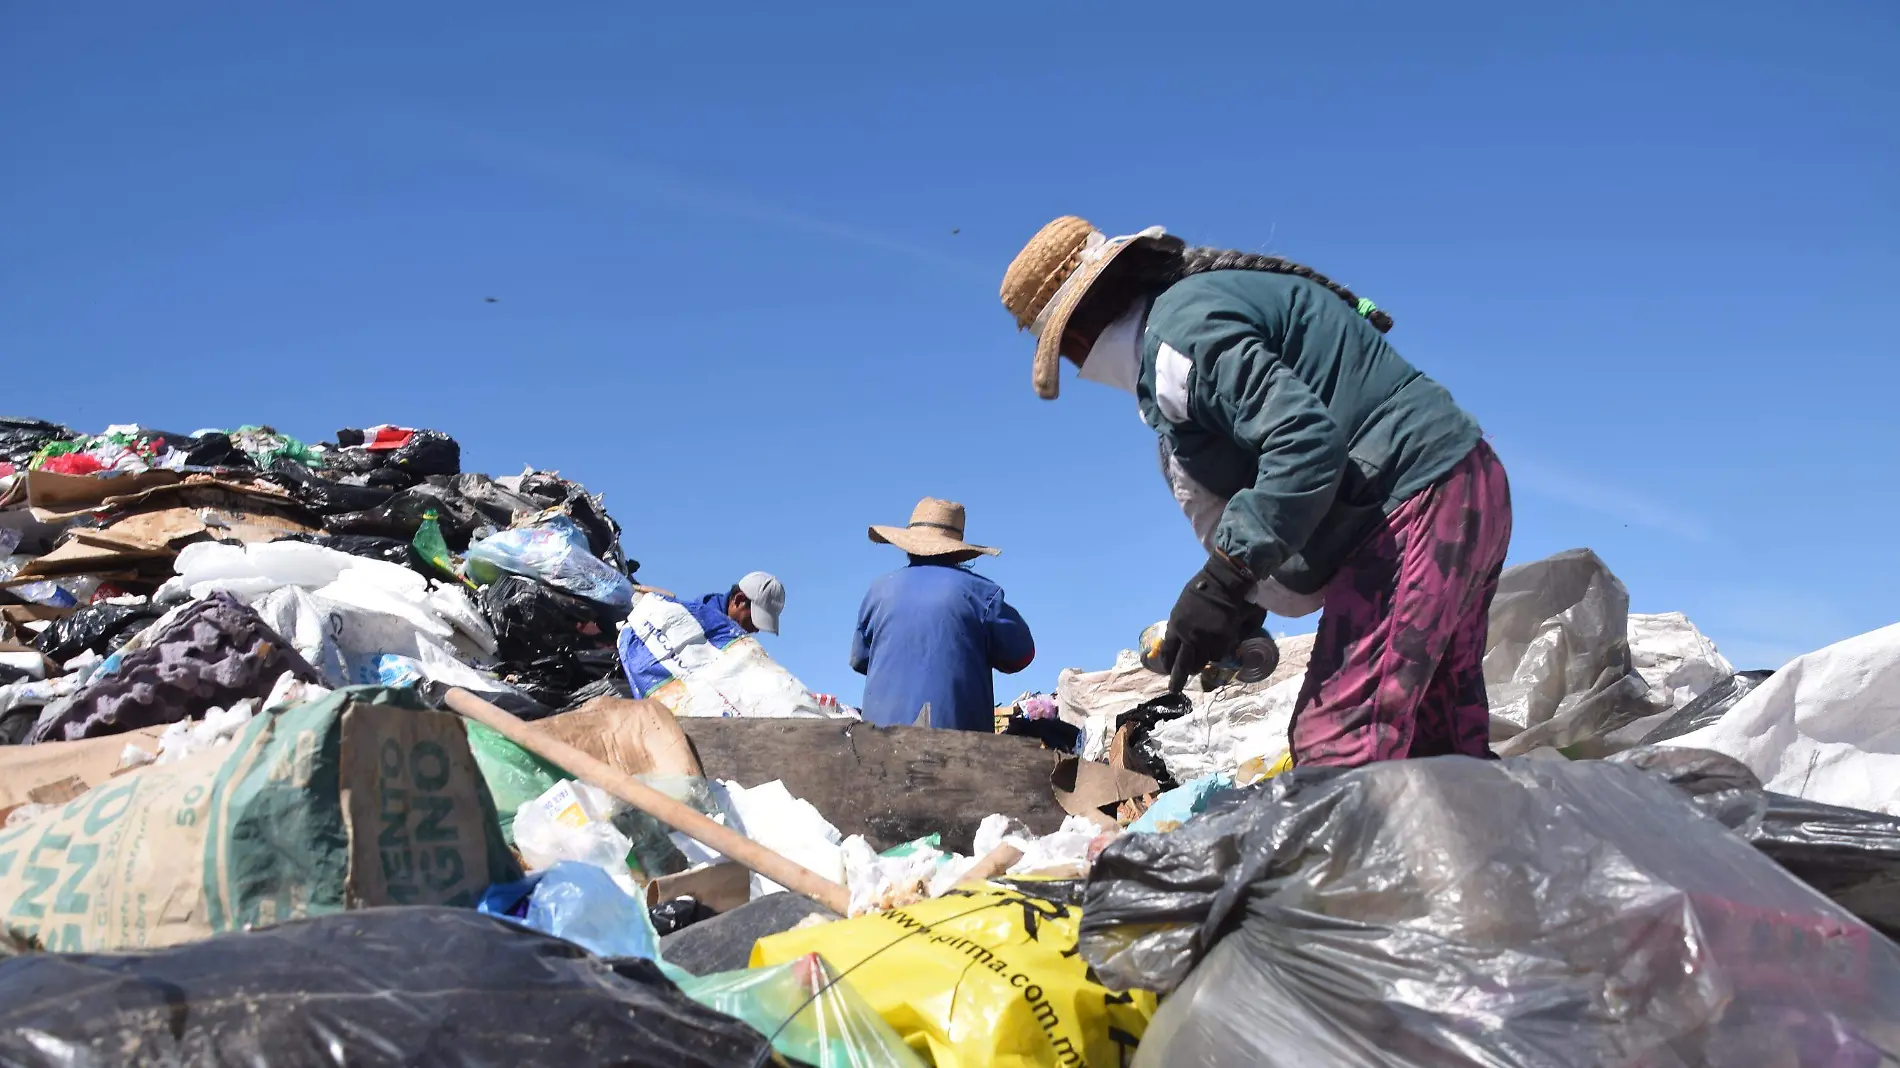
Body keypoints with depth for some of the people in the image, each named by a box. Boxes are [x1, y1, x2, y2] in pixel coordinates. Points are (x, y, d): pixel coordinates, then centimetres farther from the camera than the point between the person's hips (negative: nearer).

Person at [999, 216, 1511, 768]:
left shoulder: (1180, 330, -15)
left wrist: (1222, 583, -23)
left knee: (1338, 753, -14)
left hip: (1415, 500, -11)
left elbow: (1305, 441, -27)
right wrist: (1246, 598, 18)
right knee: (1434, 749, 15)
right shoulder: (1205, 294, 18)